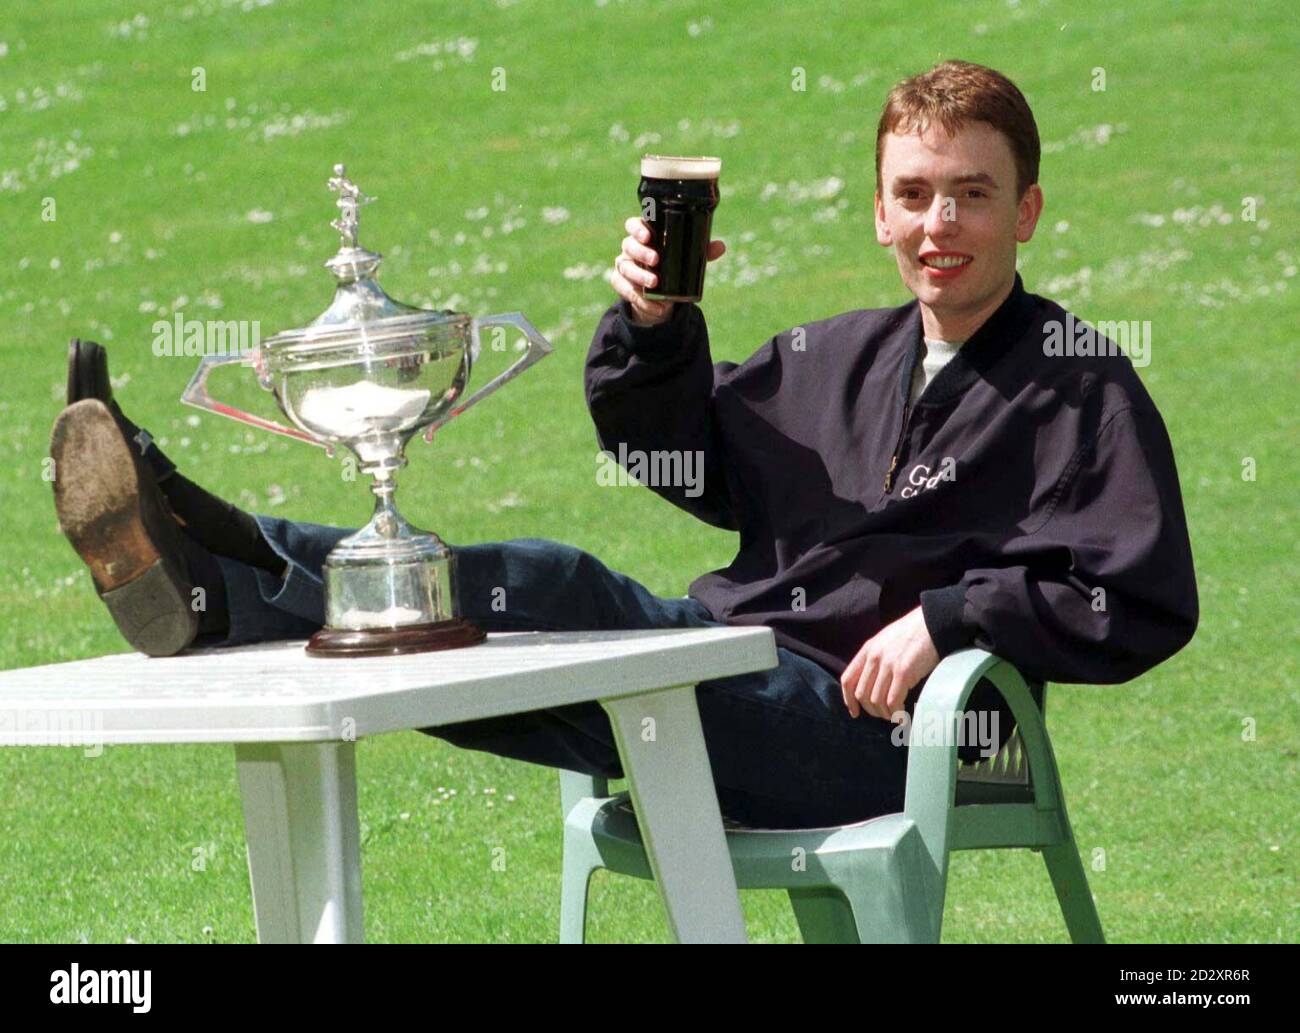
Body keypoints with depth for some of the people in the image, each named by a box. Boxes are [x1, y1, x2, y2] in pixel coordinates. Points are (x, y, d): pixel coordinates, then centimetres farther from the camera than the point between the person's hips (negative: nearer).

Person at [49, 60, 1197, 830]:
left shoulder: (1081, 392, 2)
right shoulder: (834, 357, 22)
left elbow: (1144, 604, -8)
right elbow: (675, 448, 33)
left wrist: (948, 619, -15)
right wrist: (653, 320, 12)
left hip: (865, 733, -7)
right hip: (728, 672, 7)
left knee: (550, 586, -27)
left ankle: (217, 575, -38)